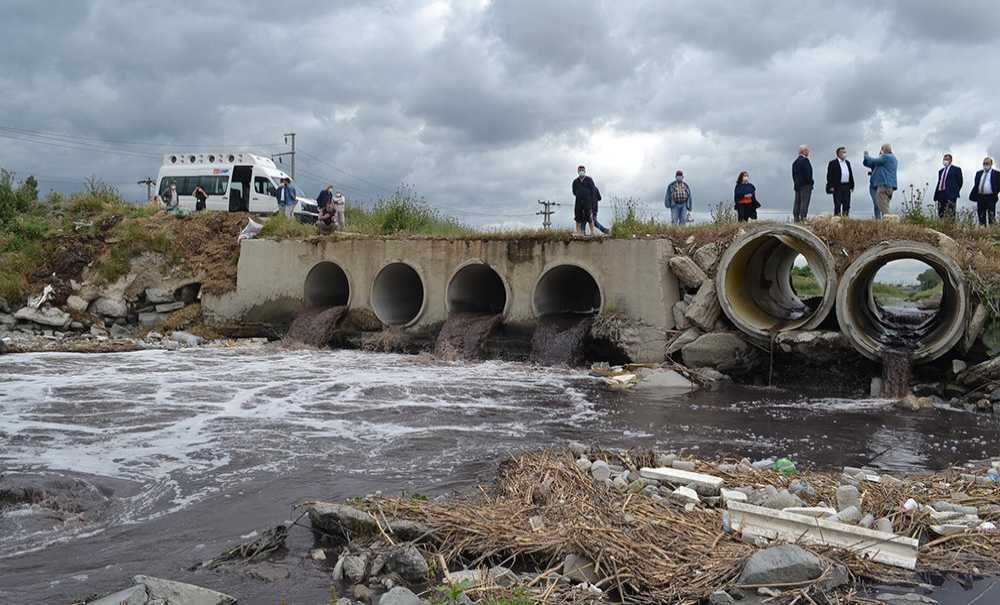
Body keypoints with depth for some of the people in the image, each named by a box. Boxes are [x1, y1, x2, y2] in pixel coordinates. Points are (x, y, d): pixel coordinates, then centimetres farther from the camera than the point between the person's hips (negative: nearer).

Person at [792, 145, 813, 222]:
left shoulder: (795, 161, 14)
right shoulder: (805, 160, -13)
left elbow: (793, 174, 15)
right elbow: (807, 173, -18)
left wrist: (795, 183, 16)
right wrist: (809, 182, -7)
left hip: (797, 185, 8)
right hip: (805, 185, -8)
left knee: (797, 203, 9)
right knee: (804, 202, -8)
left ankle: (796, 219, 9)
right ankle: (803, 219, -12)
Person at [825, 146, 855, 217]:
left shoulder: (847, 162, 17)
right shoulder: (833, 163, -3)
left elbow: (851, 175, 19)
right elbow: (829, 175, -6)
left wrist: (851, 186, 12)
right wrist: (831, 187, -13)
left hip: (847, 187, 6)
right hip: (837, 187, -6)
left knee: (847, 205, 6)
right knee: (837, 205, -6)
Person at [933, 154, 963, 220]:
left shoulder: (956, 169, 5)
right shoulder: (941, 171, 22)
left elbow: (959, 182, 4)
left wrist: (955, 192, 0)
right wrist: (936, 195, 11)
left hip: (950, 195, -6)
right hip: (940, 194, 6)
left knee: (949, 215, -14)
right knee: (941, 214, 3)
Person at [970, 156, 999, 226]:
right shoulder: (979, 173, 15)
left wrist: (995, 193, -10)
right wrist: (973, 196, 4)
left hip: (990, 198, -4)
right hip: (980, 197, 4)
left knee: (991, 217, -5)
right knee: (981, 217, 6)